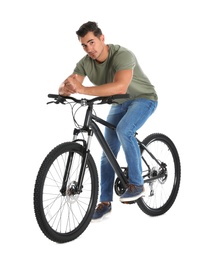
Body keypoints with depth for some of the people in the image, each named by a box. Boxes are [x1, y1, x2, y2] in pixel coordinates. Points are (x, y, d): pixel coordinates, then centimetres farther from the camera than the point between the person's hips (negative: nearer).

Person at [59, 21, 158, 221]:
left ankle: (136, 184, -18)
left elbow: (120, 87, -51)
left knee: (124, 130, -33)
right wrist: (65, 88, -46)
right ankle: (105, 202, 14)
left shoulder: (122, 55, -34)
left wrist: (83, 89, -59)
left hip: (143, 98, -6)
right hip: (119, 104, 6)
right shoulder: (85, 63, -15)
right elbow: (65, 87, -20)